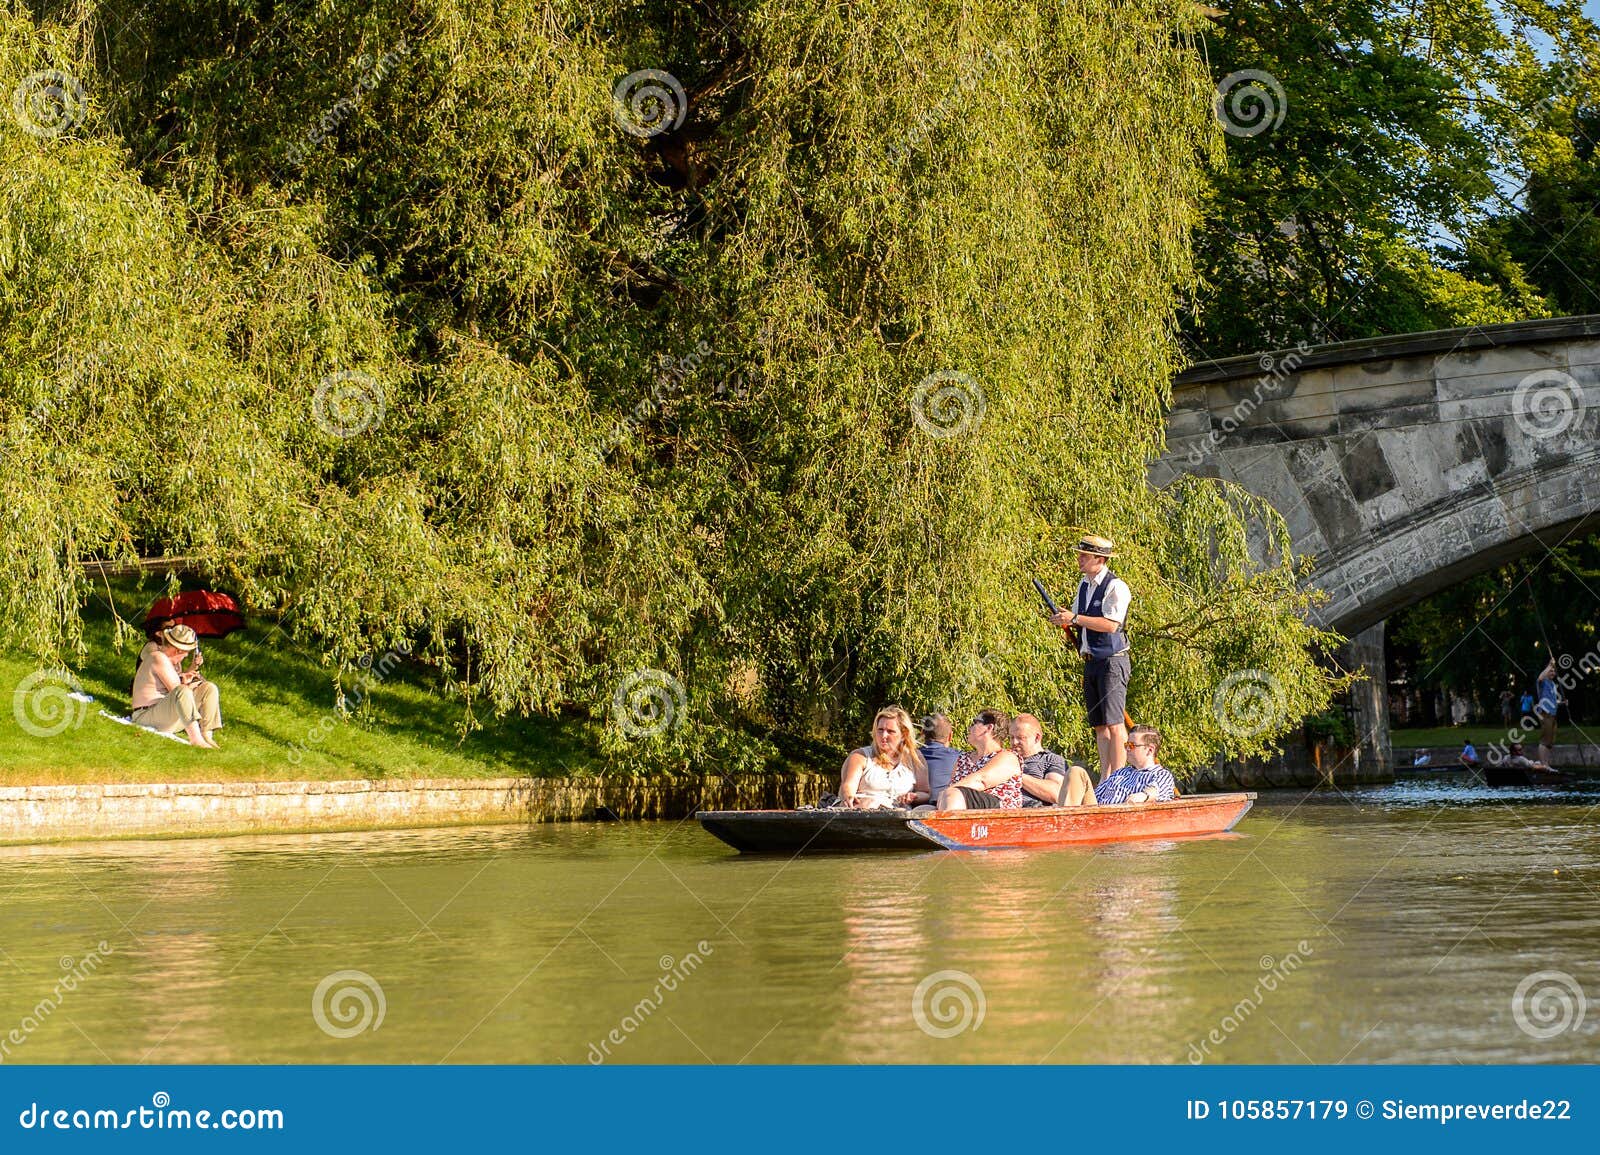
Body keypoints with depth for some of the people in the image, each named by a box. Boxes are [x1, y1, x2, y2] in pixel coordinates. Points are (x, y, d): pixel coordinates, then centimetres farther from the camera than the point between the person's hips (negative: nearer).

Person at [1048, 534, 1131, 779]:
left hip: (1112, 661, -8)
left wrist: (1075, 618, -21)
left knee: (1113, 721, -12)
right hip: (1091, 662, 8)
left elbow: (1111, 624, -21)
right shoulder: (1084, 585, 14)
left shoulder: (1115, 587, -12)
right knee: (1099, 724, 8)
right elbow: (1079, 619, 22)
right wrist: (1065, 620, -1)